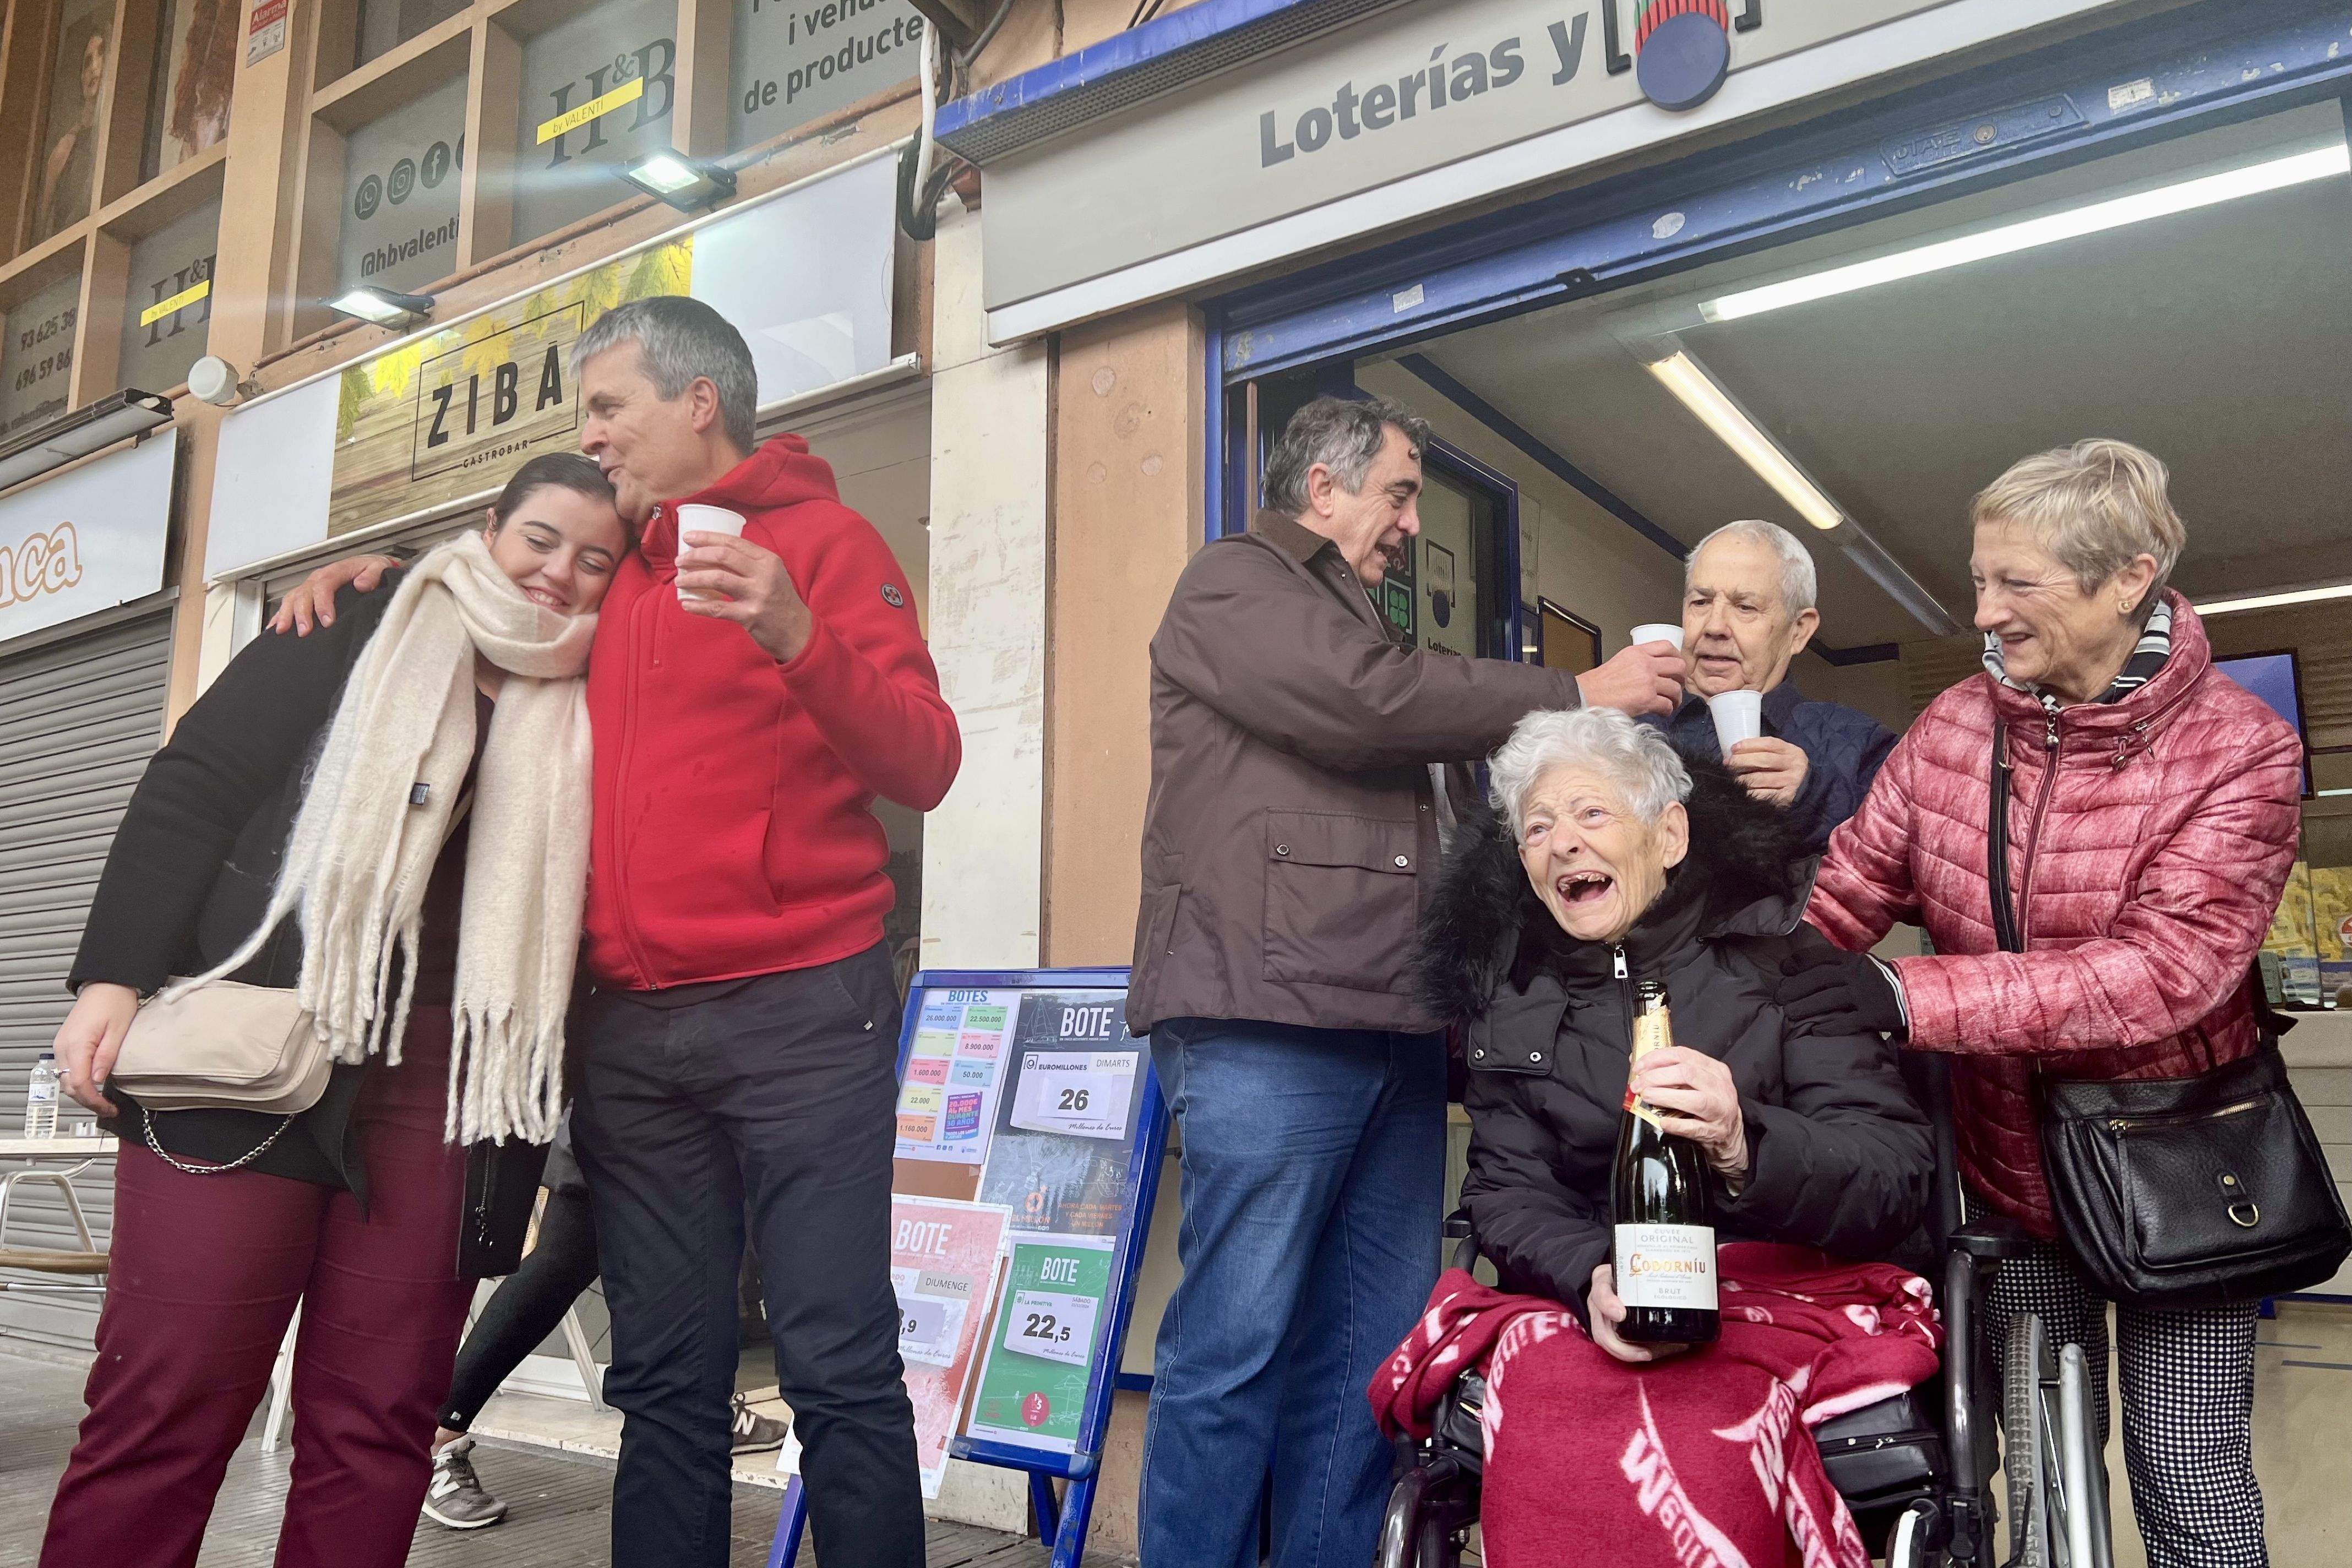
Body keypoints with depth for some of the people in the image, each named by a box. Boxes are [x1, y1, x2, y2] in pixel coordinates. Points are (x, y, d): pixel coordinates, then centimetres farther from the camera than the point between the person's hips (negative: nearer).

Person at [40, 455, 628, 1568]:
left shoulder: (587, 720, 14)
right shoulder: (360, 634, 7)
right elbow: (191, 790, 3)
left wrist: (532, 1112, 10)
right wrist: (115, 975, -7)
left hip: (441, 1086, 3)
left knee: (374, 1421, 1)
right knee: (165, 1401, -4)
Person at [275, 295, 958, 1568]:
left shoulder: (821, 541, 1)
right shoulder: (610, 573, 17)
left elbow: (923, 768, -8)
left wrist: (797, 638, -23)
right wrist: (379, 573, 17)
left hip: (799, 1016, -5)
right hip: (632, 1028, 6)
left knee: (839, 1367, -4)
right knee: (664, 1384, 9)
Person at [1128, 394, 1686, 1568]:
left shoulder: (1352, 621, 29)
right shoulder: (1231, 583, 3)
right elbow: (1370, 701, -12)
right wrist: (1578, 696, -3)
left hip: (1390, 1031, 9)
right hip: (1267, 1028, -8)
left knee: (1369, 1357, 7)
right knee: (1235, 1349, -7)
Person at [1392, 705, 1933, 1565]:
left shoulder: (1786, 957, 1)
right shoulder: (1512, 996, 11)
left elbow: (1898, 1176, -6)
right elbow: (1507, 1193, 6)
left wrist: (1748, 1150, -28)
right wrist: (1590, 1278, -17)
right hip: (1583, 1306, 2)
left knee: (1696, 1447, -34)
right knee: (1548, 1450, -31)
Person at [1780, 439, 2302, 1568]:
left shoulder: (2238, 750, -16)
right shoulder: (1954, 726, -5)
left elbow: (2168, 966, -30)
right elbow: (1838, 897, -7)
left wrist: (1912, 997, -40)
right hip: (2010, 1164, 3)